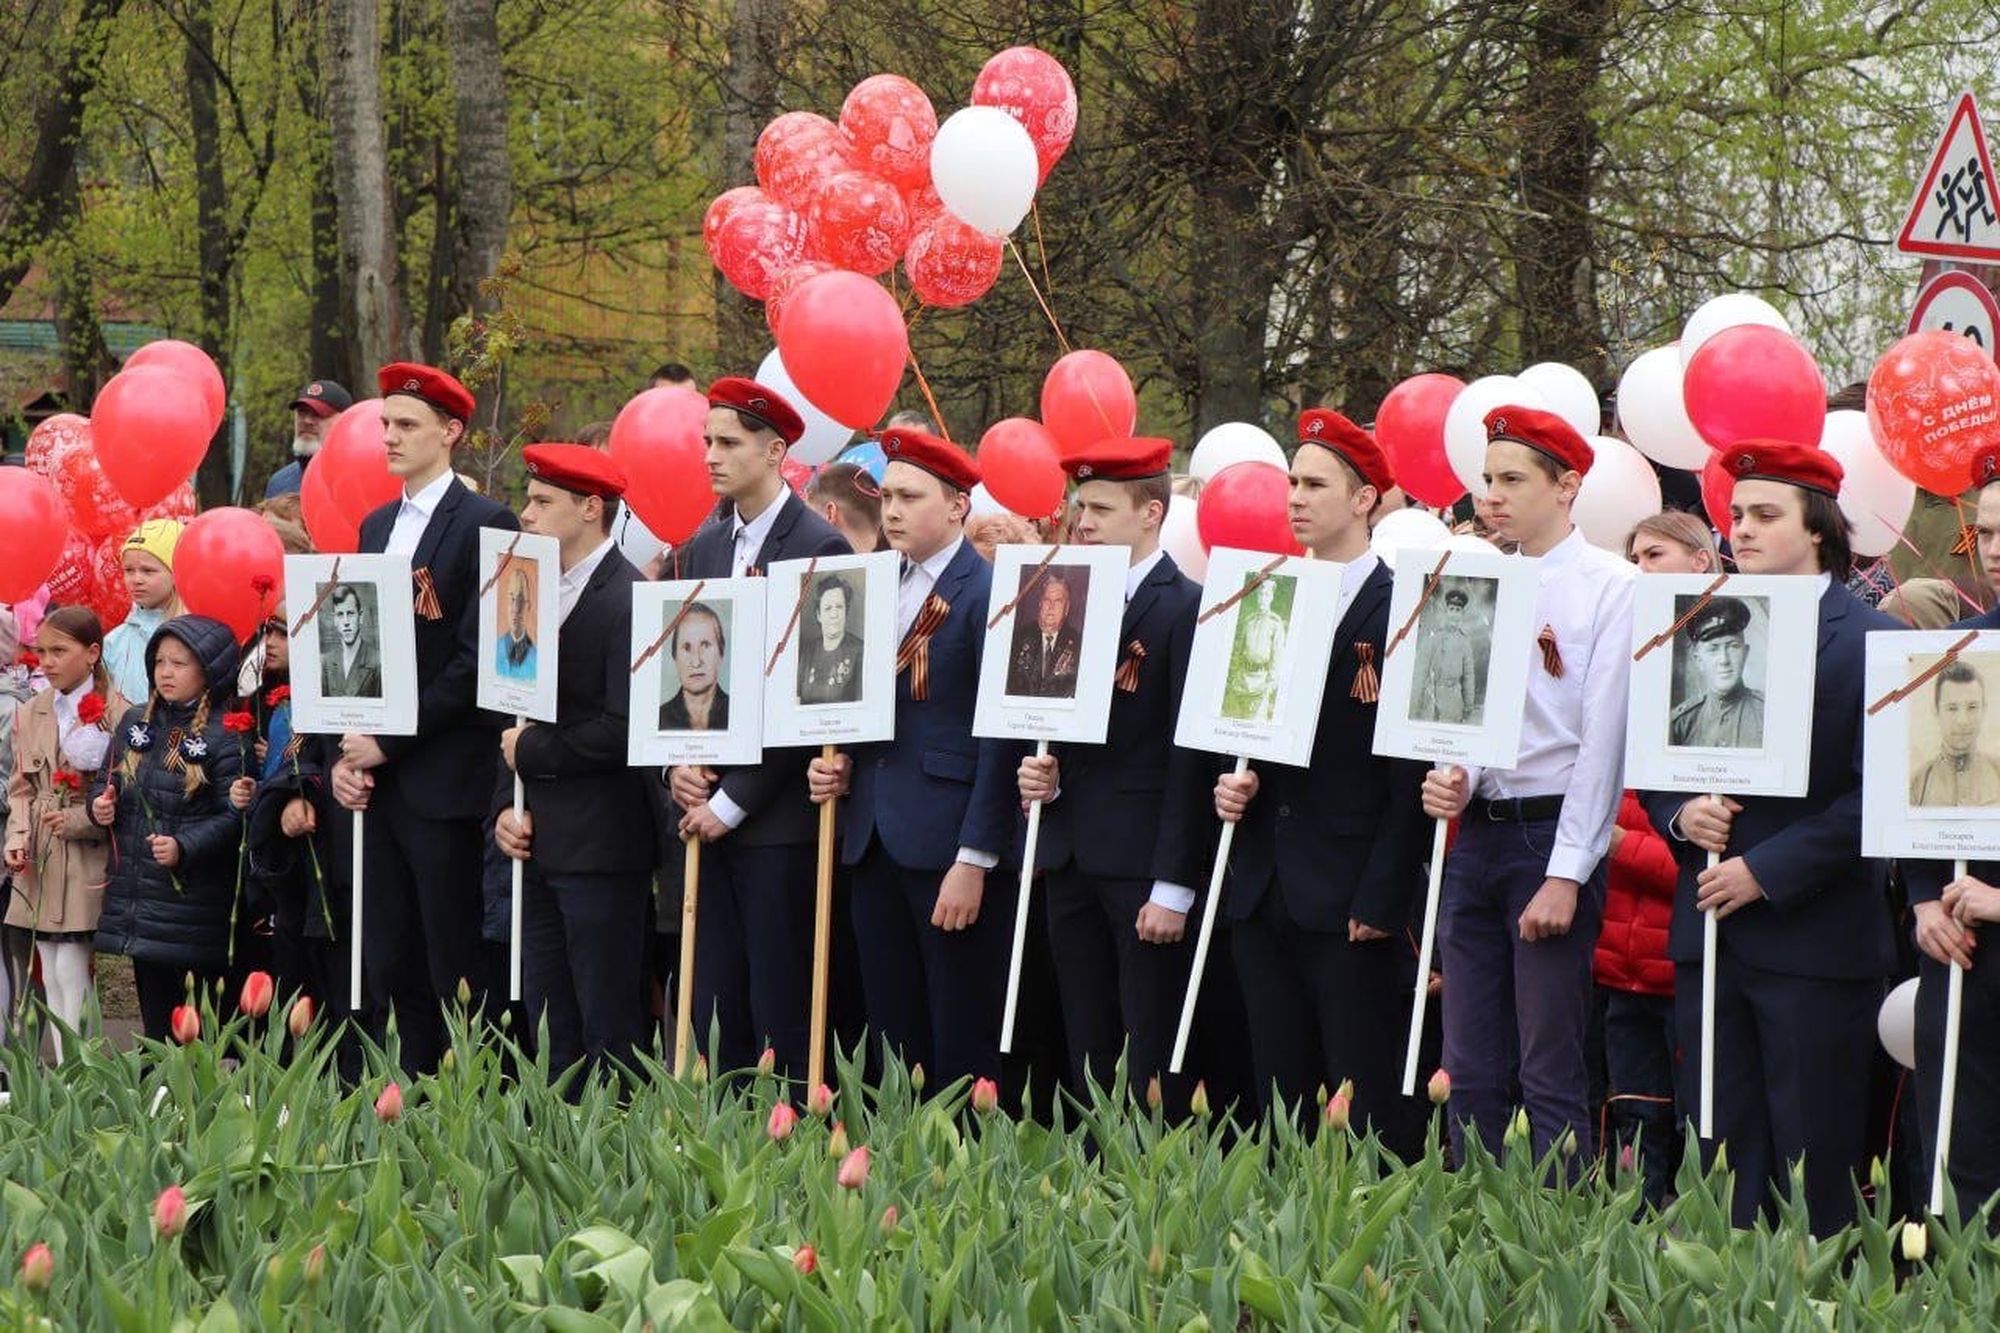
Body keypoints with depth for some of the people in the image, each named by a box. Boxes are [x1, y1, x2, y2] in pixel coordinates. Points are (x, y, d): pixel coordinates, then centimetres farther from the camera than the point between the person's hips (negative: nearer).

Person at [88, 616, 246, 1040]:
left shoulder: (224, 734, -9)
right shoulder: (135, 723, 11)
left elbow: (233, 814, -14)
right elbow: (105, 780, 21)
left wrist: (184, 847, -25)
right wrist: (100, 805, 0)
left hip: (197, 905, -6)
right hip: (137, 900, 6)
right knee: (155, 1009, 13)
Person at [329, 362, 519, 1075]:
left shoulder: (486, 524, -7)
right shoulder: (376, 527, 16)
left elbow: (477, 661, -14)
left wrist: (388, 742, -14)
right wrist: (344, 756, 4)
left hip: (445, 783, -7)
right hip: (378, 784, 7)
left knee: (458, 979, -4)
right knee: (393, 975, 9)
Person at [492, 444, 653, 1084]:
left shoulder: (629, 600, -13)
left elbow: (623, 730, -20)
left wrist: (534, 752, -11)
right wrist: (506, 806, 4)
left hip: (600, 847, -8)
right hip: (539, 842, 8)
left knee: (608, 1036, -3)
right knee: (550, 1032, 11)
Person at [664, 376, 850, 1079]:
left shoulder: (820, 548, -8)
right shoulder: (702, 548, 14)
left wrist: (734, 800, -13)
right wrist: (678, 762, -1)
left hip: (775, 817, -6)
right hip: (703, 810, 6)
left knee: (781, 1015, -3)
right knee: (714, 1012, 7)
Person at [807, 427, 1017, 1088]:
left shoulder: (990, 594, -9)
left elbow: (1002, 737, -13)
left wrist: (974, 860, -16)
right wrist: (843, 766, 3)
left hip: (950, 848, -7)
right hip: (874, 843, 7)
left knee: (963, 1051, -2)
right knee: (892, 1040, 10)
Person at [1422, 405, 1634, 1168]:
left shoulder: (1610, 588, -6)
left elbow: (1603, 736, -10)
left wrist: (1566, 875, -14)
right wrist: (1452, 779, -6)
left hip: (1554, 831, -6)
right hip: (1475, 835, 6)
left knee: (1551, 1077, -5)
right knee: (1471, 1073, 8)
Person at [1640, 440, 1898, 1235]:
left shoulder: (1870, 641, -6)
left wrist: (1765, 869, -16)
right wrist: (1679, 815, -4)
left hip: (1813, 937, -5)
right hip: (1708, 930, 5)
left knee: (1813, 1159, 1)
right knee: (1719, 1149, 8)